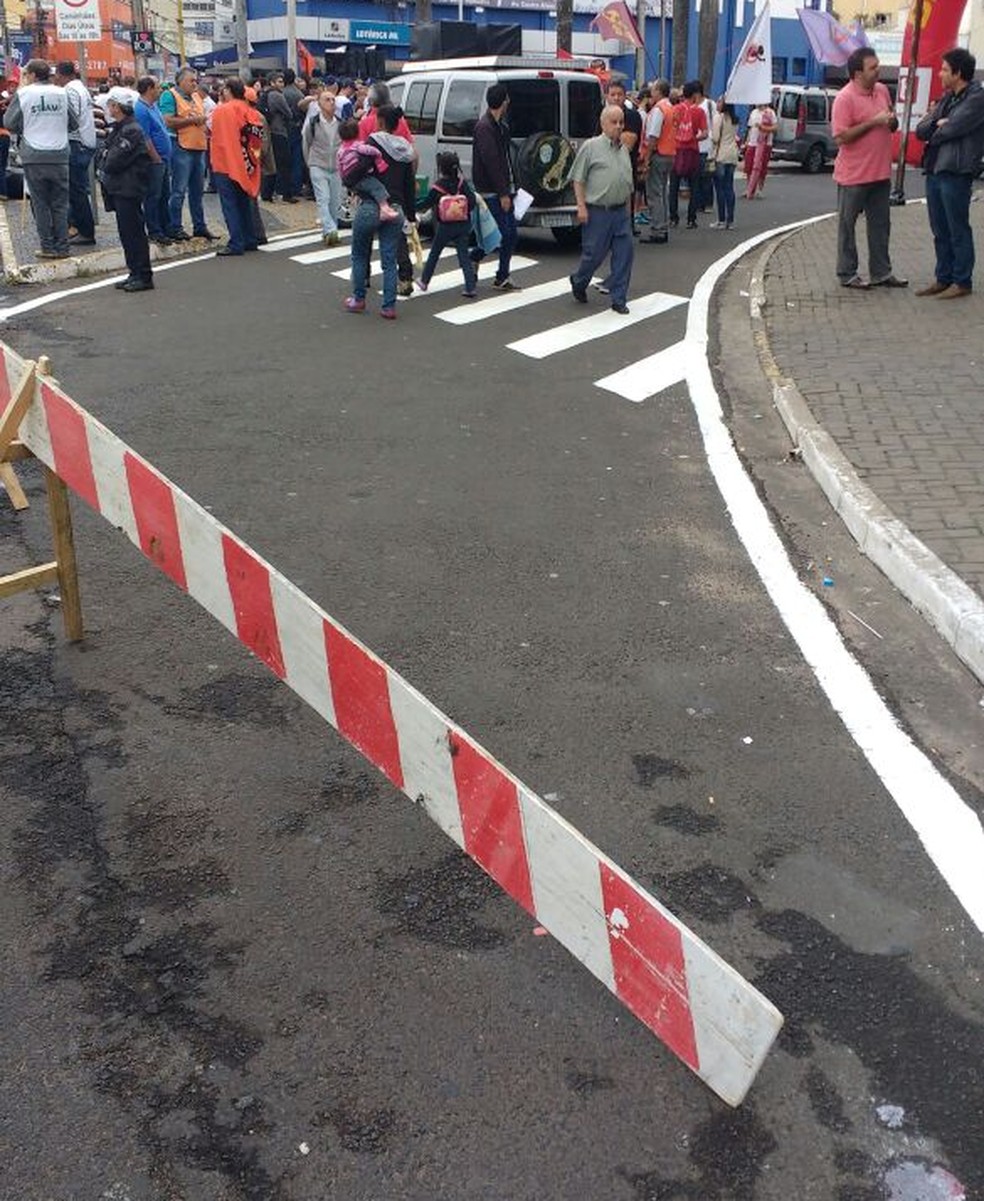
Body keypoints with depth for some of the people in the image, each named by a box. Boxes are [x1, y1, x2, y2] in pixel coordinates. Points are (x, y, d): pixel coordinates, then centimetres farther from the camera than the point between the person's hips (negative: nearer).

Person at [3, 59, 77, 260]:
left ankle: (48, 247, 4)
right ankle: (62, 247, 6)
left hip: (34, 158, -2)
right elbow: (74, 124, 11)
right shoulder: (61, 93, 3)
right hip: (59, 156, 2)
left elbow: (9, 123, 1)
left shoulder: (24, 93, -4)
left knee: (40, 204, 6)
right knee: (60, 204, 7)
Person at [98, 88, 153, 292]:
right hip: (119, 189, 10)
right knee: (127, 233, 12)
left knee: (133, 233, -7)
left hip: (128, 190, -10)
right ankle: (136, 274, 18)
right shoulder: (117, 128, 15)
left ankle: (143, 277, -2)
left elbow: (115, 162, -18)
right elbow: (105, 154, 18)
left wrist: (103, 170, -2)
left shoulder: (131, 130, -15)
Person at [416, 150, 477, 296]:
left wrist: (414, 208, 11)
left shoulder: (437, 187, -12)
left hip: (444, 227, -1)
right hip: (463, 225, 2)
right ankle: (470, 287, -4)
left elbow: (426, 203, -4)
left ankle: (424, 281, 28)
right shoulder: (462, 183, -8)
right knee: (464, 256, 5)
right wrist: (465, 212, 7)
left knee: (434, 254, 16)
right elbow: (472, 201, -11)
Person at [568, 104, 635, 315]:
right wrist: (581, 206, -13)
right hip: (597, 211, -5)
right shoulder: (591, 147, -5)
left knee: (624, 254, 1)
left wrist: (628, 210, 18)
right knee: (594, 253, 1)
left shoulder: (624, 149, 14)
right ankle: (578, 282, 29)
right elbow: (578, 179, -6)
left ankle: (619, 299, 8)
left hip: (621, 212, 6)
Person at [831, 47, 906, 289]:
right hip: (854, 176, -7)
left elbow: (892, 125, 22)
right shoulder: (845, 98, -13)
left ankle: (881, 273, 20)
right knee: (847, 225, 4)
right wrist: (873, 122, -20)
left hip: (881, 173, 7)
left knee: (880, 225, 12)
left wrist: (892, 121, -2)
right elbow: (840, 137, -20)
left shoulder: (882, 90, 10)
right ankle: (847, 275, 12)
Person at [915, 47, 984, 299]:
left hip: (956, 173, -8)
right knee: (940, 231, 12)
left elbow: (950, 129, -18)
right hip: (934, 170, 8)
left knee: (958, 231, -1)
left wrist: (933, 132, 1)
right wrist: (937, 123, -9)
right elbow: (920, 131, 10)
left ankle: (962, 282, 7)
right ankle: (943, 278, 21)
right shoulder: (946, 98, 17)